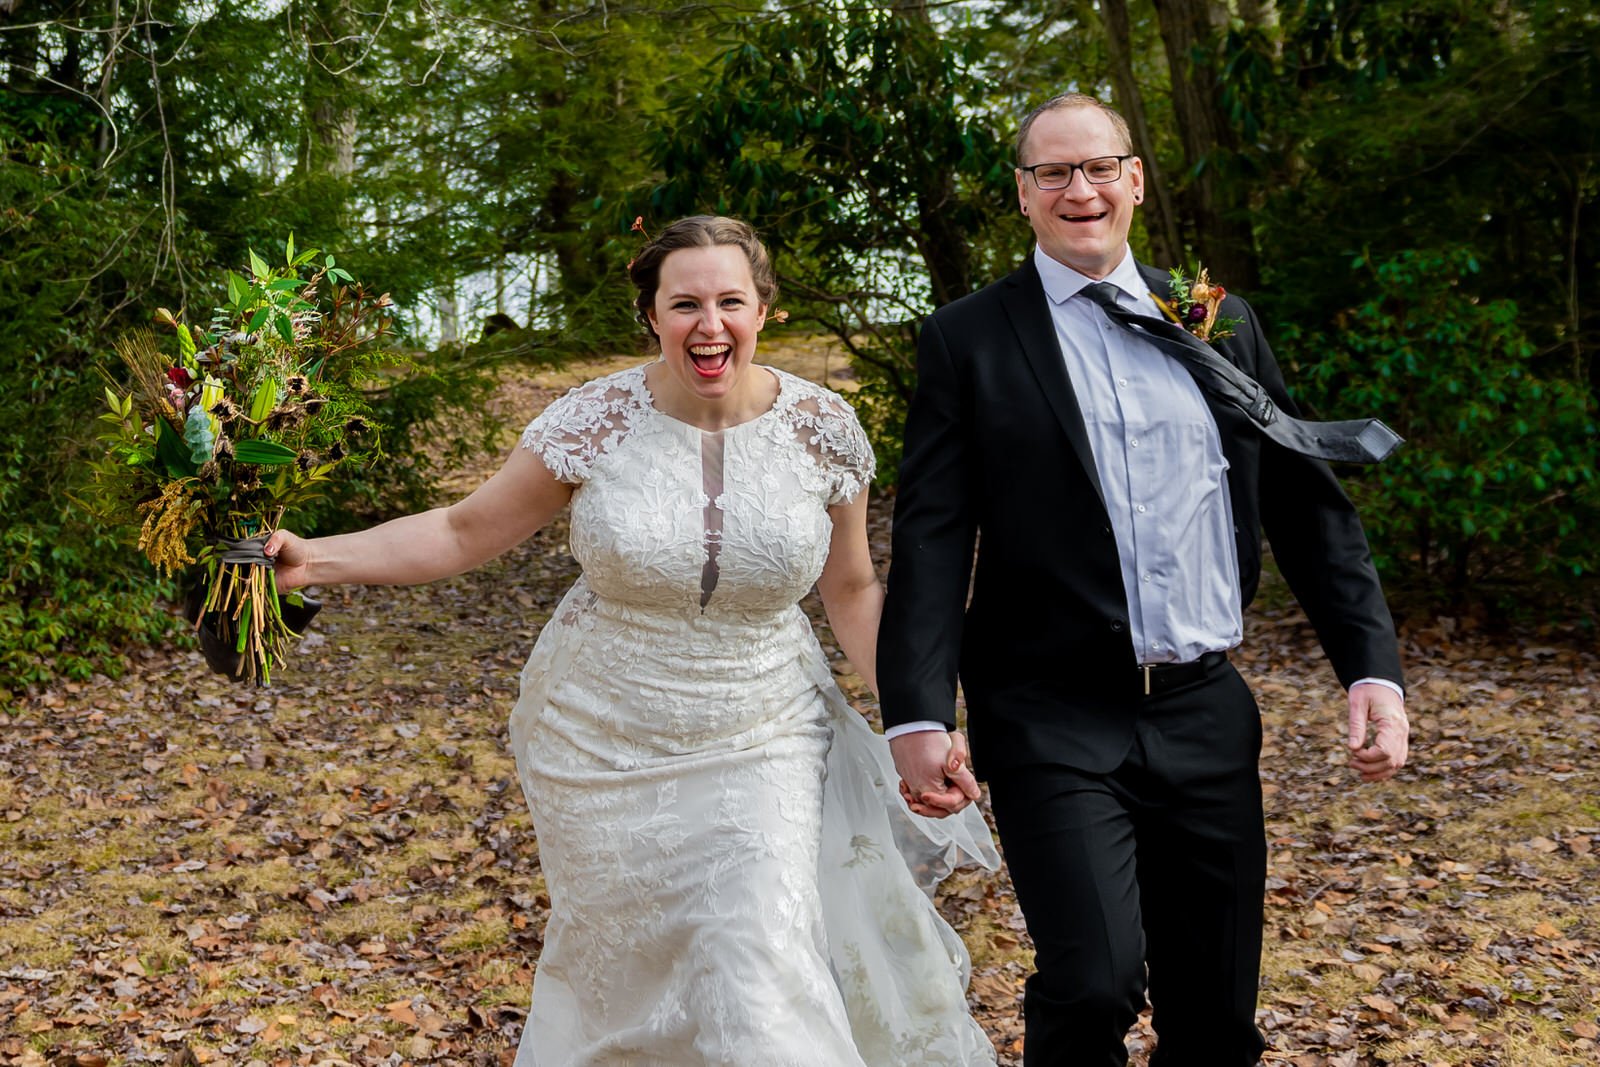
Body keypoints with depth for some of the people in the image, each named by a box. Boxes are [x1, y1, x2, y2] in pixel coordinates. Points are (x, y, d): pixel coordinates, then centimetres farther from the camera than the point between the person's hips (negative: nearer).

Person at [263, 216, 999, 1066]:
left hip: (759, 748, 0)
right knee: (616, 963, 15)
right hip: (603, 747, 0)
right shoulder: (594, 422, -12)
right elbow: (466, 532, -3)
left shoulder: (822, 429, -8)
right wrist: (315, 559, -13)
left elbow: (851, 590, 3)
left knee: (762, 993, -7)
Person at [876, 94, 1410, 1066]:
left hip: (1208, 718, 4)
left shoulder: (1220, 322, 11)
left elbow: (1306, 502, 11)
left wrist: (1372, 664, 2)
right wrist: (920, 714, -15)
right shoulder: (967, 340, 1)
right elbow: (932, 538, -5)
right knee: (1093, 985, -17)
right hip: (1055, 722, -3)